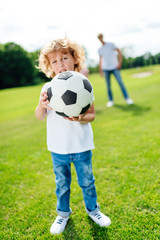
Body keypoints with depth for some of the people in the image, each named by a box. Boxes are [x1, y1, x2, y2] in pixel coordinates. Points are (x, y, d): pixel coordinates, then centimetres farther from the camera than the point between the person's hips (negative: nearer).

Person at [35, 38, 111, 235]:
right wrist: (41, 105, -28)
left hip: (81, 146, -1)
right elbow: (39, 117, -7)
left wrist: (80, 118, -30)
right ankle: (63, 213, 41)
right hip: (58, 147, 1)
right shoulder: (48, 88, -6)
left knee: (87, 181, 16)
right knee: (61, 183, 17)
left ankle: (92, 209, 42)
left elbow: (91, 114, -9)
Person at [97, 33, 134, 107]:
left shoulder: (111, 44, 5)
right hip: (106, 69, 3)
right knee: (108, 85, 1)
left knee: (120, 82, -10)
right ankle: (110, 100, 12)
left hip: (114, 67, -2)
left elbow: (119, 52, 3)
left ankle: (127, 98, -3)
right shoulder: (100, 49, 14)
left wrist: (120, 63, -6)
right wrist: (100, 70, 13)